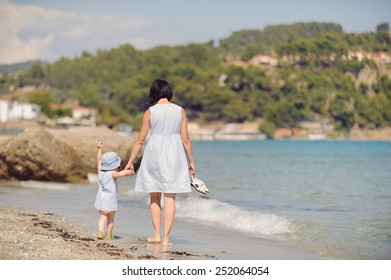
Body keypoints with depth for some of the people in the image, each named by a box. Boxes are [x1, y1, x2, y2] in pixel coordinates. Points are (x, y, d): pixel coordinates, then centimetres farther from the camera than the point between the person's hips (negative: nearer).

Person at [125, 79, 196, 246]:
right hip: (174, 156, 1)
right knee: (170, 198, 3)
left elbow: (140, 140, -1)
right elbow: (185, 139, 0)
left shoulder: (149, 112, -4)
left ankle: (157, 235, 14)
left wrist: (130, 162, 8)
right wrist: (191, 161, 10)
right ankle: (166, 238, 0)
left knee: (154, 197, 15)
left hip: (154, 153, 0)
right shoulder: (180, 111, 0)